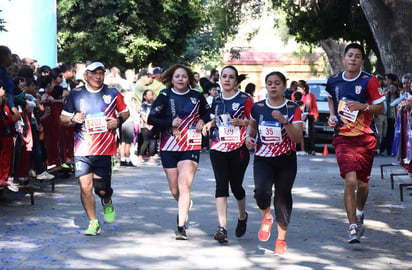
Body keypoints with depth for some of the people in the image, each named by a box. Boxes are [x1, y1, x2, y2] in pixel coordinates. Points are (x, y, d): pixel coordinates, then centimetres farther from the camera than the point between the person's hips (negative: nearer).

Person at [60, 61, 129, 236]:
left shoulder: (112, 93, 6)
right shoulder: (76, 94, 5)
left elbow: (125, 112, 18)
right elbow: (63, 118, 10)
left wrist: (118, 120, -3)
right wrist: (73, 119, -11)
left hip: (105, 149, 0)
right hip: (82, 149, 0)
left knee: (102, 189, 1)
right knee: (85, 186, -7)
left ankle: (107, 203, 38)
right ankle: (93, 223, 9)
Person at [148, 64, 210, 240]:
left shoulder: (196, 96, 4)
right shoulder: (165, 96, 1)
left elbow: (206, 112, 22)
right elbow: (151, 119, -2)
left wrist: (202, 121, 1)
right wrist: (170, 123, -15)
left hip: (191, 147, -1)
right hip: (168, 147, 1)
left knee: (184, 187, -13)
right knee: (174, 190, 11)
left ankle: (181, 227, -13)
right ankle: (184, 207, 43)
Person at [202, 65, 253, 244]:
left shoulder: (244, 99, -3)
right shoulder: (217, 100, 10)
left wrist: (241, 122, -19)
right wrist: (209, 124, 5)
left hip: (238, 148, -3)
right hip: (218, 148, 3)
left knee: (236, 186, 5)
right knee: (221, 185, -10)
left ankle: (242, 215, 37)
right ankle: (222, 227, -16)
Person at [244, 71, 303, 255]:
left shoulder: (293, 109, -4)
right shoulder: (258, 107, 4)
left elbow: (298, 138, -11)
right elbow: (252, 125, 24)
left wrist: (285, 122, -25)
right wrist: (249, 136, 2)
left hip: (286, 160, -1)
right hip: (262, 159, 1)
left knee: (283, 196, 2)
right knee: (261, 191, -22)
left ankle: (281, 239, 18)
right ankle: (266, 217, 13)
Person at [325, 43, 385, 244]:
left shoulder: (369, 81, -5)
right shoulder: (333, 81, 4)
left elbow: (381, 108, -2)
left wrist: (363, 106, -19)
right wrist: (332, 115, 9)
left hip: (366, 138, 0)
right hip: (343, 137, 0)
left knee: (362, 182, 10)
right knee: (350, 180, -15)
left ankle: (359, 213, 41)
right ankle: (353, 227, -11)